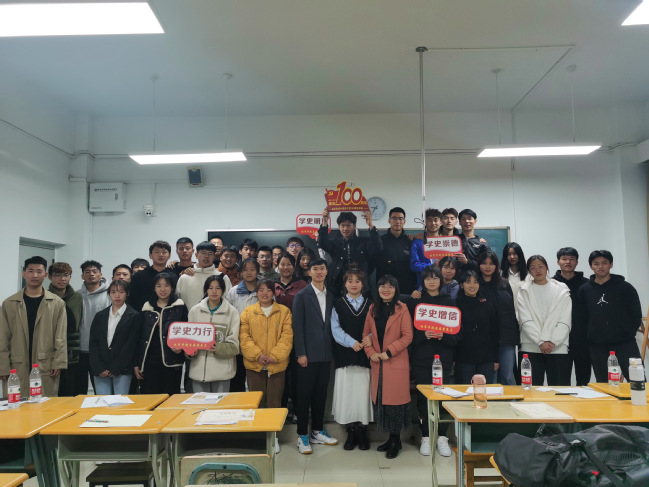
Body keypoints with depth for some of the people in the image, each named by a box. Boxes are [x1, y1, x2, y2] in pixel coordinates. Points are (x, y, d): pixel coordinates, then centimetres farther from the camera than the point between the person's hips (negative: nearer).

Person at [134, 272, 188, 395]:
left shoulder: (180, 307, 3)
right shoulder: (147, 308, 10)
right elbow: (140, 337, 12)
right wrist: (136, 363, 9)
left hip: (172, 362, -2)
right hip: (149, 362, 2)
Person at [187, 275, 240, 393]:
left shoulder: (232, 312, 2)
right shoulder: (195, 311, 9)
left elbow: (234, 345, -1)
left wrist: (218, 348, -19)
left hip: (222, 370, -2)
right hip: (198, 369, 2)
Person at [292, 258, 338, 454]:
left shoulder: (330, 296, 10)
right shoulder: (302, 296, -4)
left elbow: (331, 324, 11)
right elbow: (297, 326, -8)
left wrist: (332, 350, 5)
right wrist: (300, 353, -12)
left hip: (325, 354, 5)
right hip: (308, 354, -4)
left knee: (321, 394, 12)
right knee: (304, 395, 2)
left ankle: (317, 432, 25)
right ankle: (302, 436, 13)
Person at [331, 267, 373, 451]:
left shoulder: (370, 304, 11)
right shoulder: (338, 304, 7)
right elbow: (336, 329, -1)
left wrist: (370, 337, -14)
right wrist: (352, 342, -13)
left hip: (365, 354, 1)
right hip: (345, 354, -1)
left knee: (363, 392, 0)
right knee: (346, 392, 0)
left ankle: (362, 432, 13)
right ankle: (351, 432, 12)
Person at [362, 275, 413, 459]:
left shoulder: (402, 309, -4)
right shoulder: (373, 309, 10)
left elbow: (408, 336, -8)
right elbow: (366, 333, 12)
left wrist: (389, 351, -14)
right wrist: (370, 352, -3)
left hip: (396, 363, -4)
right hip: (377, 363, 5)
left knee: (395, 400, -1)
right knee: (381, 399, 8)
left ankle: (395, 441, 14)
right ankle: (391, 438, 23)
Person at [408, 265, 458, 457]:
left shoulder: (449, 302, 6)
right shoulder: (415, 302, 5)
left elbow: (457, 332, 4)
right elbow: (409, 331, 1)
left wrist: (443, 336, -15)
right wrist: (424, 335, -17)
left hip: (443, 357, 0)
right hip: (421, 357, 0)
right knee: (423, 396, 3)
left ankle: (441, 437, 13)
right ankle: (426, 437, 15)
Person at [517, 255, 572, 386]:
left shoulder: (561, 289, 8)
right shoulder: (524, 291, 8)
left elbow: (565, 321, 1)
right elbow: (526, 321, -1)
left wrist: (553, 342, -9)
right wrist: (541, 342, -11)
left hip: (558, 347, 0)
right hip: (531, 347, 0)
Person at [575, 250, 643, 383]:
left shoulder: (625, 287, 3)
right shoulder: (584, 290, 6)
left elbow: (636, 315, 5)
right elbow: (581, 318, 9)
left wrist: (628, 334, -3)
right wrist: (589, 336, 1)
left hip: (625, 345, -2)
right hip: (597, 347, 2)